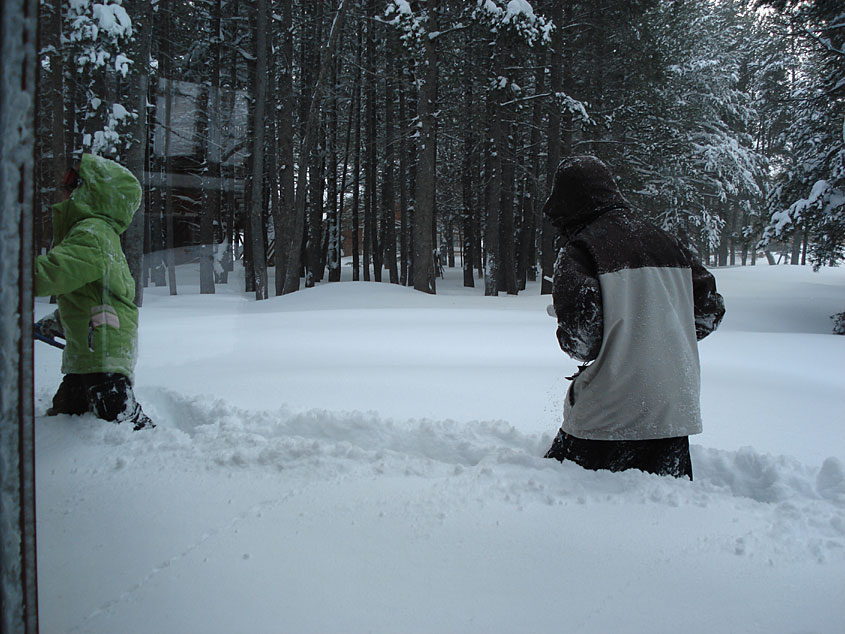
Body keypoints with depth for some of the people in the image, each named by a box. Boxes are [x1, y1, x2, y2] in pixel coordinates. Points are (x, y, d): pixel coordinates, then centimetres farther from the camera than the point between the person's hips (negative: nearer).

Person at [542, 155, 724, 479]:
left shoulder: (579, 249, -9)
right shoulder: (665, 241, 9)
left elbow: (579, 329, -21)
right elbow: (710, 309, 13)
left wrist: (584, 351, 2)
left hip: (609, 415, -6)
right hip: (676, 410, 6)